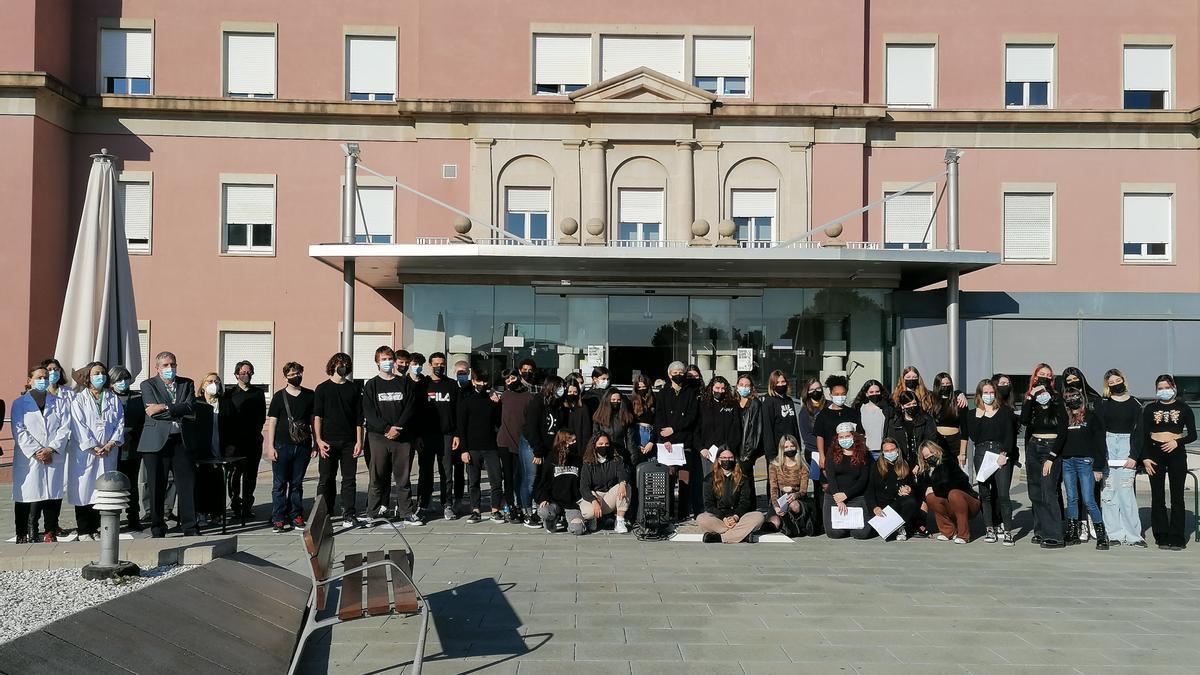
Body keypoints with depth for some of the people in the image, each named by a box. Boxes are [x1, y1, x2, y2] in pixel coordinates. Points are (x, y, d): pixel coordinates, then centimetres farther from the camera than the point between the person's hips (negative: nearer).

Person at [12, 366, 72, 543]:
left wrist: (51, 449, -9)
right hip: (28, 459, -1)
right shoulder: (20, 403, 9)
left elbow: (65, 429, 4)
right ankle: (23, 534, 4)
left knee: (53, 495, 0)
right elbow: (19, 431, -1)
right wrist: (36, 452, -11)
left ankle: (51, 533, 6)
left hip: (54, 458, 1)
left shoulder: (60, 402, 14)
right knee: (27, 496, -2)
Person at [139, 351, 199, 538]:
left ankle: (190, 527, 6)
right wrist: (180, 414, -8)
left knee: (187, 485, -1)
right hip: (157, 442, -2)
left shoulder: (187, 384, 13)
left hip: (182, 440, 2)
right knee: (156, 488, 2)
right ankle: (158, 530, 12)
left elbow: (190, 407, -4)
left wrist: (164, 408, -13)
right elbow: (153, 412, -9)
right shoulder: (148, 385, 6)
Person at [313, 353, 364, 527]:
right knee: (326, 480, 2)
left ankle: (349, 515, 6)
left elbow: (359, 418, 8)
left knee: (349, 479, 2)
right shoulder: (322, 389, 6)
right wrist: (319, 440, -10)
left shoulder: (354, 388, 10)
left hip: (349, 441, 1)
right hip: (328, 441, -1)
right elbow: (317, 416, 1)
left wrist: (359, 441, 1)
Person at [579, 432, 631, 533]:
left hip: (611, 496, 2)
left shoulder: (617, 460, 5)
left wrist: (622, 483, -40)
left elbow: (623, 472, -15)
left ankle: (620, 522, -23)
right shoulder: (588, 464, -2)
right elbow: (584, 488, -11)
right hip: (593, 495, -2)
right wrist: (594, 502, -30)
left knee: (625, 487, -27)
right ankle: (593, 518, 4)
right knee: (588, 512, -35)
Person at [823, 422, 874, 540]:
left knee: (862, 533, -17)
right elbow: (830, 477, -5)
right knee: (834, 533, -16)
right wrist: (838, 500, -16)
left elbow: (863, 479, -3)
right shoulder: (832, 454, 5)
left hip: (856, 497, 0)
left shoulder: (863, 455, 5)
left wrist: (846, 494, -15)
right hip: (833, 497, 0)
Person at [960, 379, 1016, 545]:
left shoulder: (1004, 411, 8)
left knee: (1003, 493, -9)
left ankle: (1007, 531, -5)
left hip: (1001, 453, -2)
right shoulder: (973, 414, 11)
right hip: (981, 454, 2)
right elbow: (973, 437, 0)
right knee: (985, 493, 3)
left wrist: (1004, 454, -10)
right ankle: (989, 529, 11)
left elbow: (1009, 434, 1)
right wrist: (978, 417, -7)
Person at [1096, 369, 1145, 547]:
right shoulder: (1102, 403, 7)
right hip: (1106, 447, 1)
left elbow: (1138, 432, 6)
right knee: (1108, 491, -1)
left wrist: (1134, 456, -4)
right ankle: (1114, 534, 4)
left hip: (1127, 447, -1)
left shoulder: (1134, 404, 8)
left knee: (1126, 491, -7)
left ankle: (1132, 534, -2)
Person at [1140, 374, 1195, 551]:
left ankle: (1176, 538, 5)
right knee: (1158, 497, 3)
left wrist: (1177, 442, -14)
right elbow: (1143, 435, 5)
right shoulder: (1150, 409, 7)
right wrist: (1145, 458, -4)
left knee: (1177, 497, 0)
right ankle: (1162, 537, 9)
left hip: (1176, 453, -1)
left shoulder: (1183, 408, 5)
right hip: (1155, 453, 1)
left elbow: (1192, 435, 4)